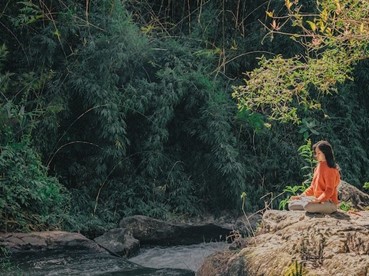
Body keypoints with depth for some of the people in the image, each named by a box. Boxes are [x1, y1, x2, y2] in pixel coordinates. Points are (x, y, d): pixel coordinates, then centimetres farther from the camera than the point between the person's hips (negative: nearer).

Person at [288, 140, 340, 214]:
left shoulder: (330, 169, -13)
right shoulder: (318, 167, 12)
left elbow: (329, 190, -18)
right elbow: (313, 187, 16)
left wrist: (318, 200, -30)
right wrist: (301, 196, 5)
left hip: (329, 203, -9)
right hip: (318, 200, 9)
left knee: (308, 206, -37)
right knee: (292, 204, 3)